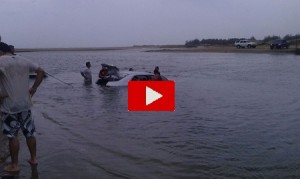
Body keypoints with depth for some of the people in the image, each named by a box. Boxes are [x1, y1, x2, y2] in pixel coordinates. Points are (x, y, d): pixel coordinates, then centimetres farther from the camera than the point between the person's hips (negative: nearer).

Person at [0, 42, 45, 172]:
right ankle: (33, 159, 27)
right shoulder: (24, 61, 8)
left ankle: (14, 165, 16)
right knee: (30, 133, 16)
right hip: (26, 104, 5)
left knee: (12, 136, 6)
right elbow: (41, 72, 11)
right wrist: (34, 88, 11)